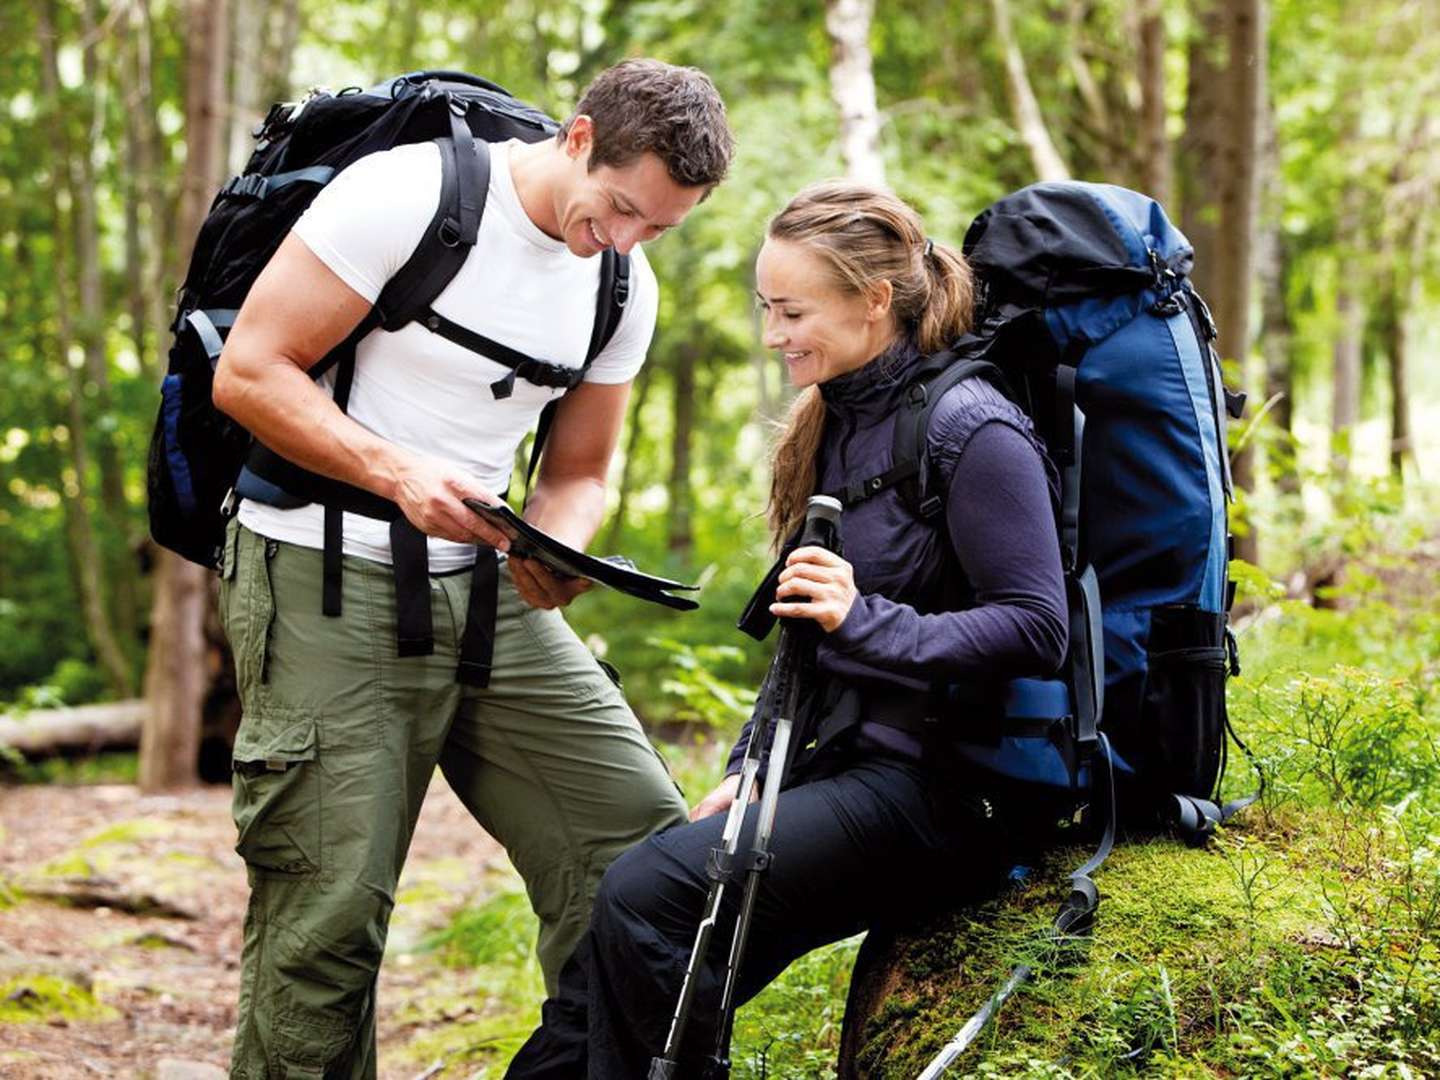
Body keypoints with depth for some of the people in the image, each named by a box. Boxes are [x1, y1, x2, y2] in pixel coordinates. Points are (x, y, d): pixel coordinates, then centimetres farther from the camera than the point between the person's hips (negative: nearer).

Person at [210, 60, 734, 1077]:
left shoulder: (626, 289, 7)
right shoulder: (407, 193, -13)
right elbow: (248, 373, -13)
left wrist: (556, 548, -8)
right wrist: (399, 472, -25)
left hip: (486, 588, 6)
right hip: (326, 581, -6)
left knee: (645, 843, -4)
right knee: (330, 912, -8)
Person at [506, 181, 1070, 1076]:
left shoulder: (970, 431, -11)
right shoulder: (836, 424, 15)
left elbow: (1036, 630, -17)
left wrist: (866, 620, -26)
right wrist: (750, 768, 12)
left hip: (940, 792, -8)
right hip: (845, 767, 8)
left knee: (649, 895, -24)